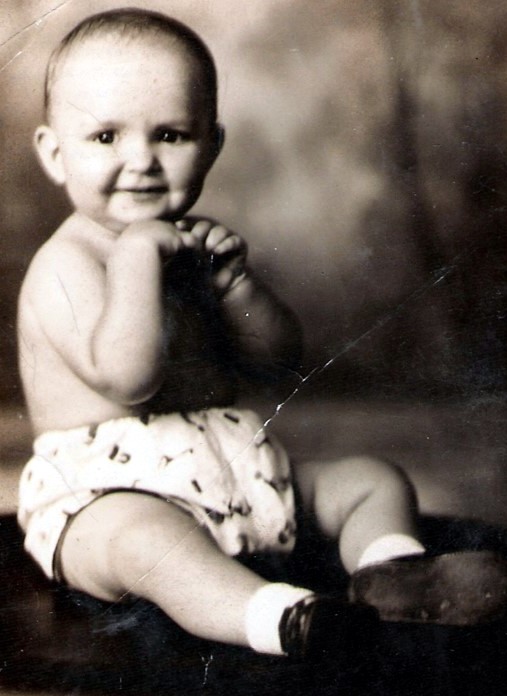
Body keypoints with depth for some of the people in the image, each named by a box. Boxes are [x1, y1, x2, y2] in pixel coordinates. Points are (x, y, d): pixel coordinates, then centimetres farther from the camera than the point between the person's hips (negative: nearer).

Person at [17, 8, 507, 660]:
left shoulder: (191, 245, 13)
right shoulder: (63, 265, -9)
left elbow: (277, 359, 8)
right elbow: (128, 376, -26)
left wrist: (232, 279, -8)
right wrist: (138, 254, -23)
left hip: (237, 475, 8)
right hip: (107, 493, -7)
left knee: (374, 478, 2)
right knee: (141, 538, -40)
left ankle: (388, 568, -26)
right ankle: (283, 620, -61)